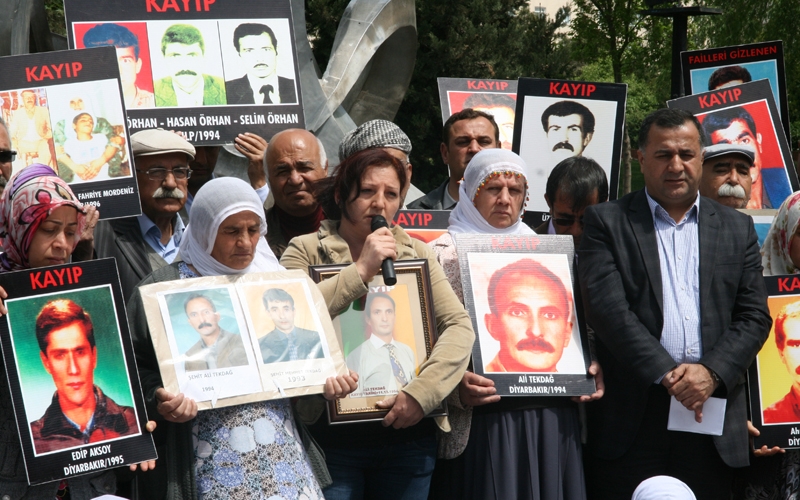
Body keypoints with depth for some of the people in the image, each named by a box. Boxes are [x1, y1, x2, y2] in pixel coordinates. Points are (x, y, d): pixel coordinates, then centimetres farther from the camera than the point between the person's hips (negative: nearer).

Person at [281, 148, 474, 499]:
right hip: (332, 434, -3)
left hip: (410, 434, 3)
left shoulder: (416, 253, 9)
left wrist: (423, 391, -15)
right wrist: (361, 270, -15)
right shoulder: (306, 251, 0)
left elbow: (460, 326, -1)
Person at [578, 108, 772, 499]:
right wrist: (665, 374, -14)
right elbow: (606, 308, -7)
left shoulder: (737, 229, 14)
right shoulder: (606, 223, 5)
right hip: (631, 418, -2)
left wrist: (712, 372, -10)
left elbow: (754, 316, 7)